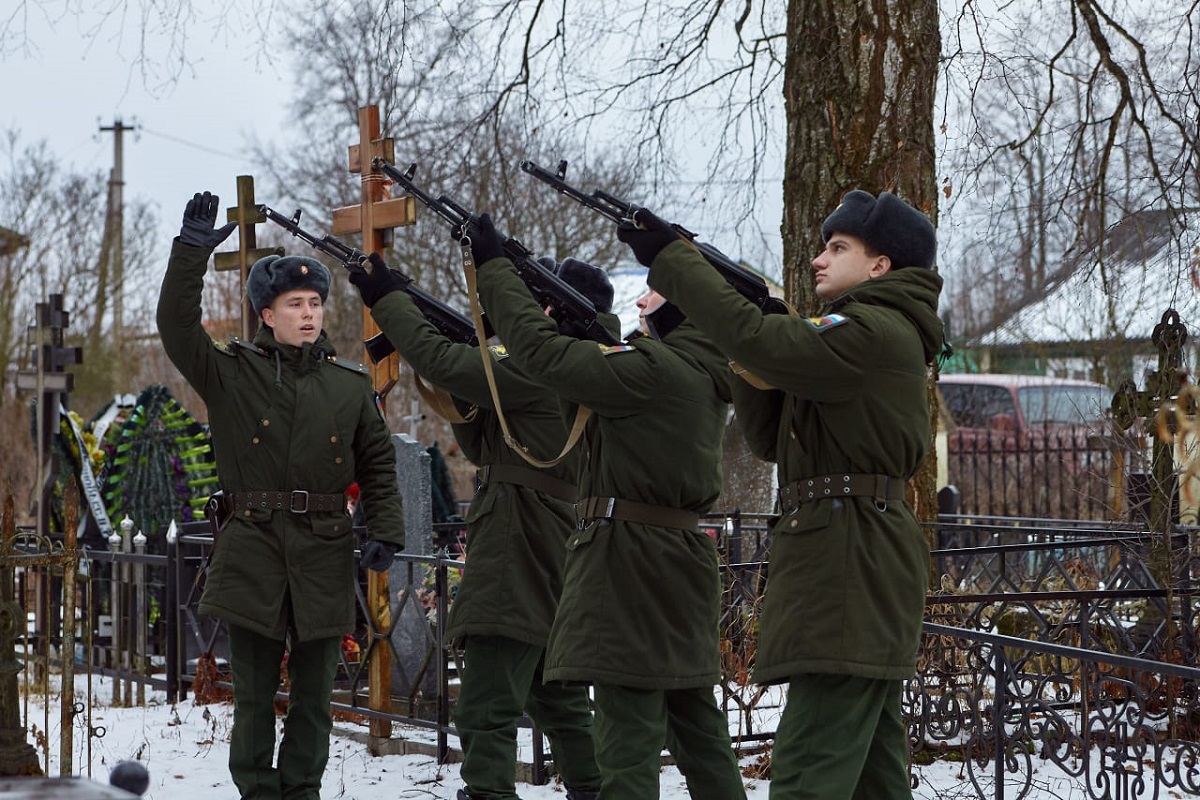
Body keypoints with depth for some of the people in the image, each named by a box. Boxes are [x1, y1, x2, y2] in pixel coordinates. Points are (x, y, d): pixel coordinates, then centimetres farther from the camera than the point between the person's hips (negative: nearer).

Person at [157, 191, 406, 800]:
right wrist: (191, 253, -18)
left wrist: (386, 532, -1)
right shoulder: (231, 374, 3)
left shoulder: (351, 384, 9)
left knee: (314, 693, 6)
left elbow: (379, 465, 11)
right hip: (252, 552, -2)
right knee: (254, 693, 3)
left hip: (324, 556, 2)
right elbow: (176, 328, -10)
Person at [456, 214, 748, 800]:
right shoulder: (704, 374, 11)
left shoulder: (653, 371, -17)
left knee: (629, 735, -8)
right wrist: (530, 278, 18)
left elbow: (540, 349, -16)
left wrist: (493, 266, -5)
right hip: (680, 560, 10)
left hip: (628, 561, -9)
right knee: (698, 730, 16)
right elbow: (595, 363, 20)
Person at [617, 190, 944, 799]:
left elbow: (763, 342, -22)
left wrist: (672, 261, -14)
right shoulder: (861, 334, 23)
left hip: (848, 568, -11)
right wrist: (752, 354, 5)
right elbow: (770, 437, 20)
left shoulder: (879, 331, -10)